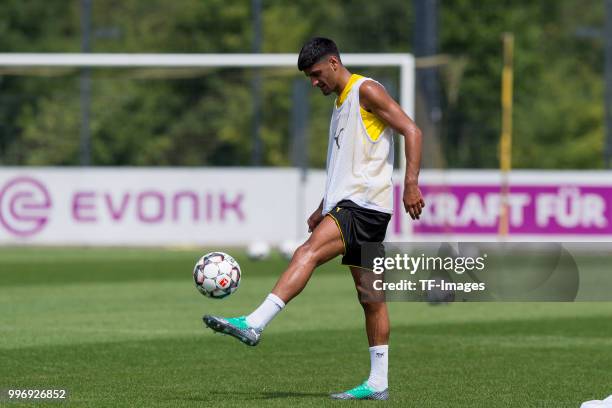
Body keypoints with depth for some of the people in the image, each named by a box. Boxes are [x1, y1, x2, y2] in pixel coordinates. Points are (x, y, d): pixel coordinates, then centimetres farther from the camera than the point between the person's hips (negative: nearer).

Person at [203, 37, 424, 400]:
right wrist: (323, 209, 26)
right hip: (347, 204, 10)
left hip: (367, 203, -10)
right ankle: (378, 383, 9)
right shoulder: (341, 101, 23)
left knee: (308, 253, -25)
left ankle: (254, 325, -36)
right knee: (370, 297, 8)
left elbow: (412, 132, -13)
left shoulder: (366, 91, -6)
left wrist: (411, 185, -22)